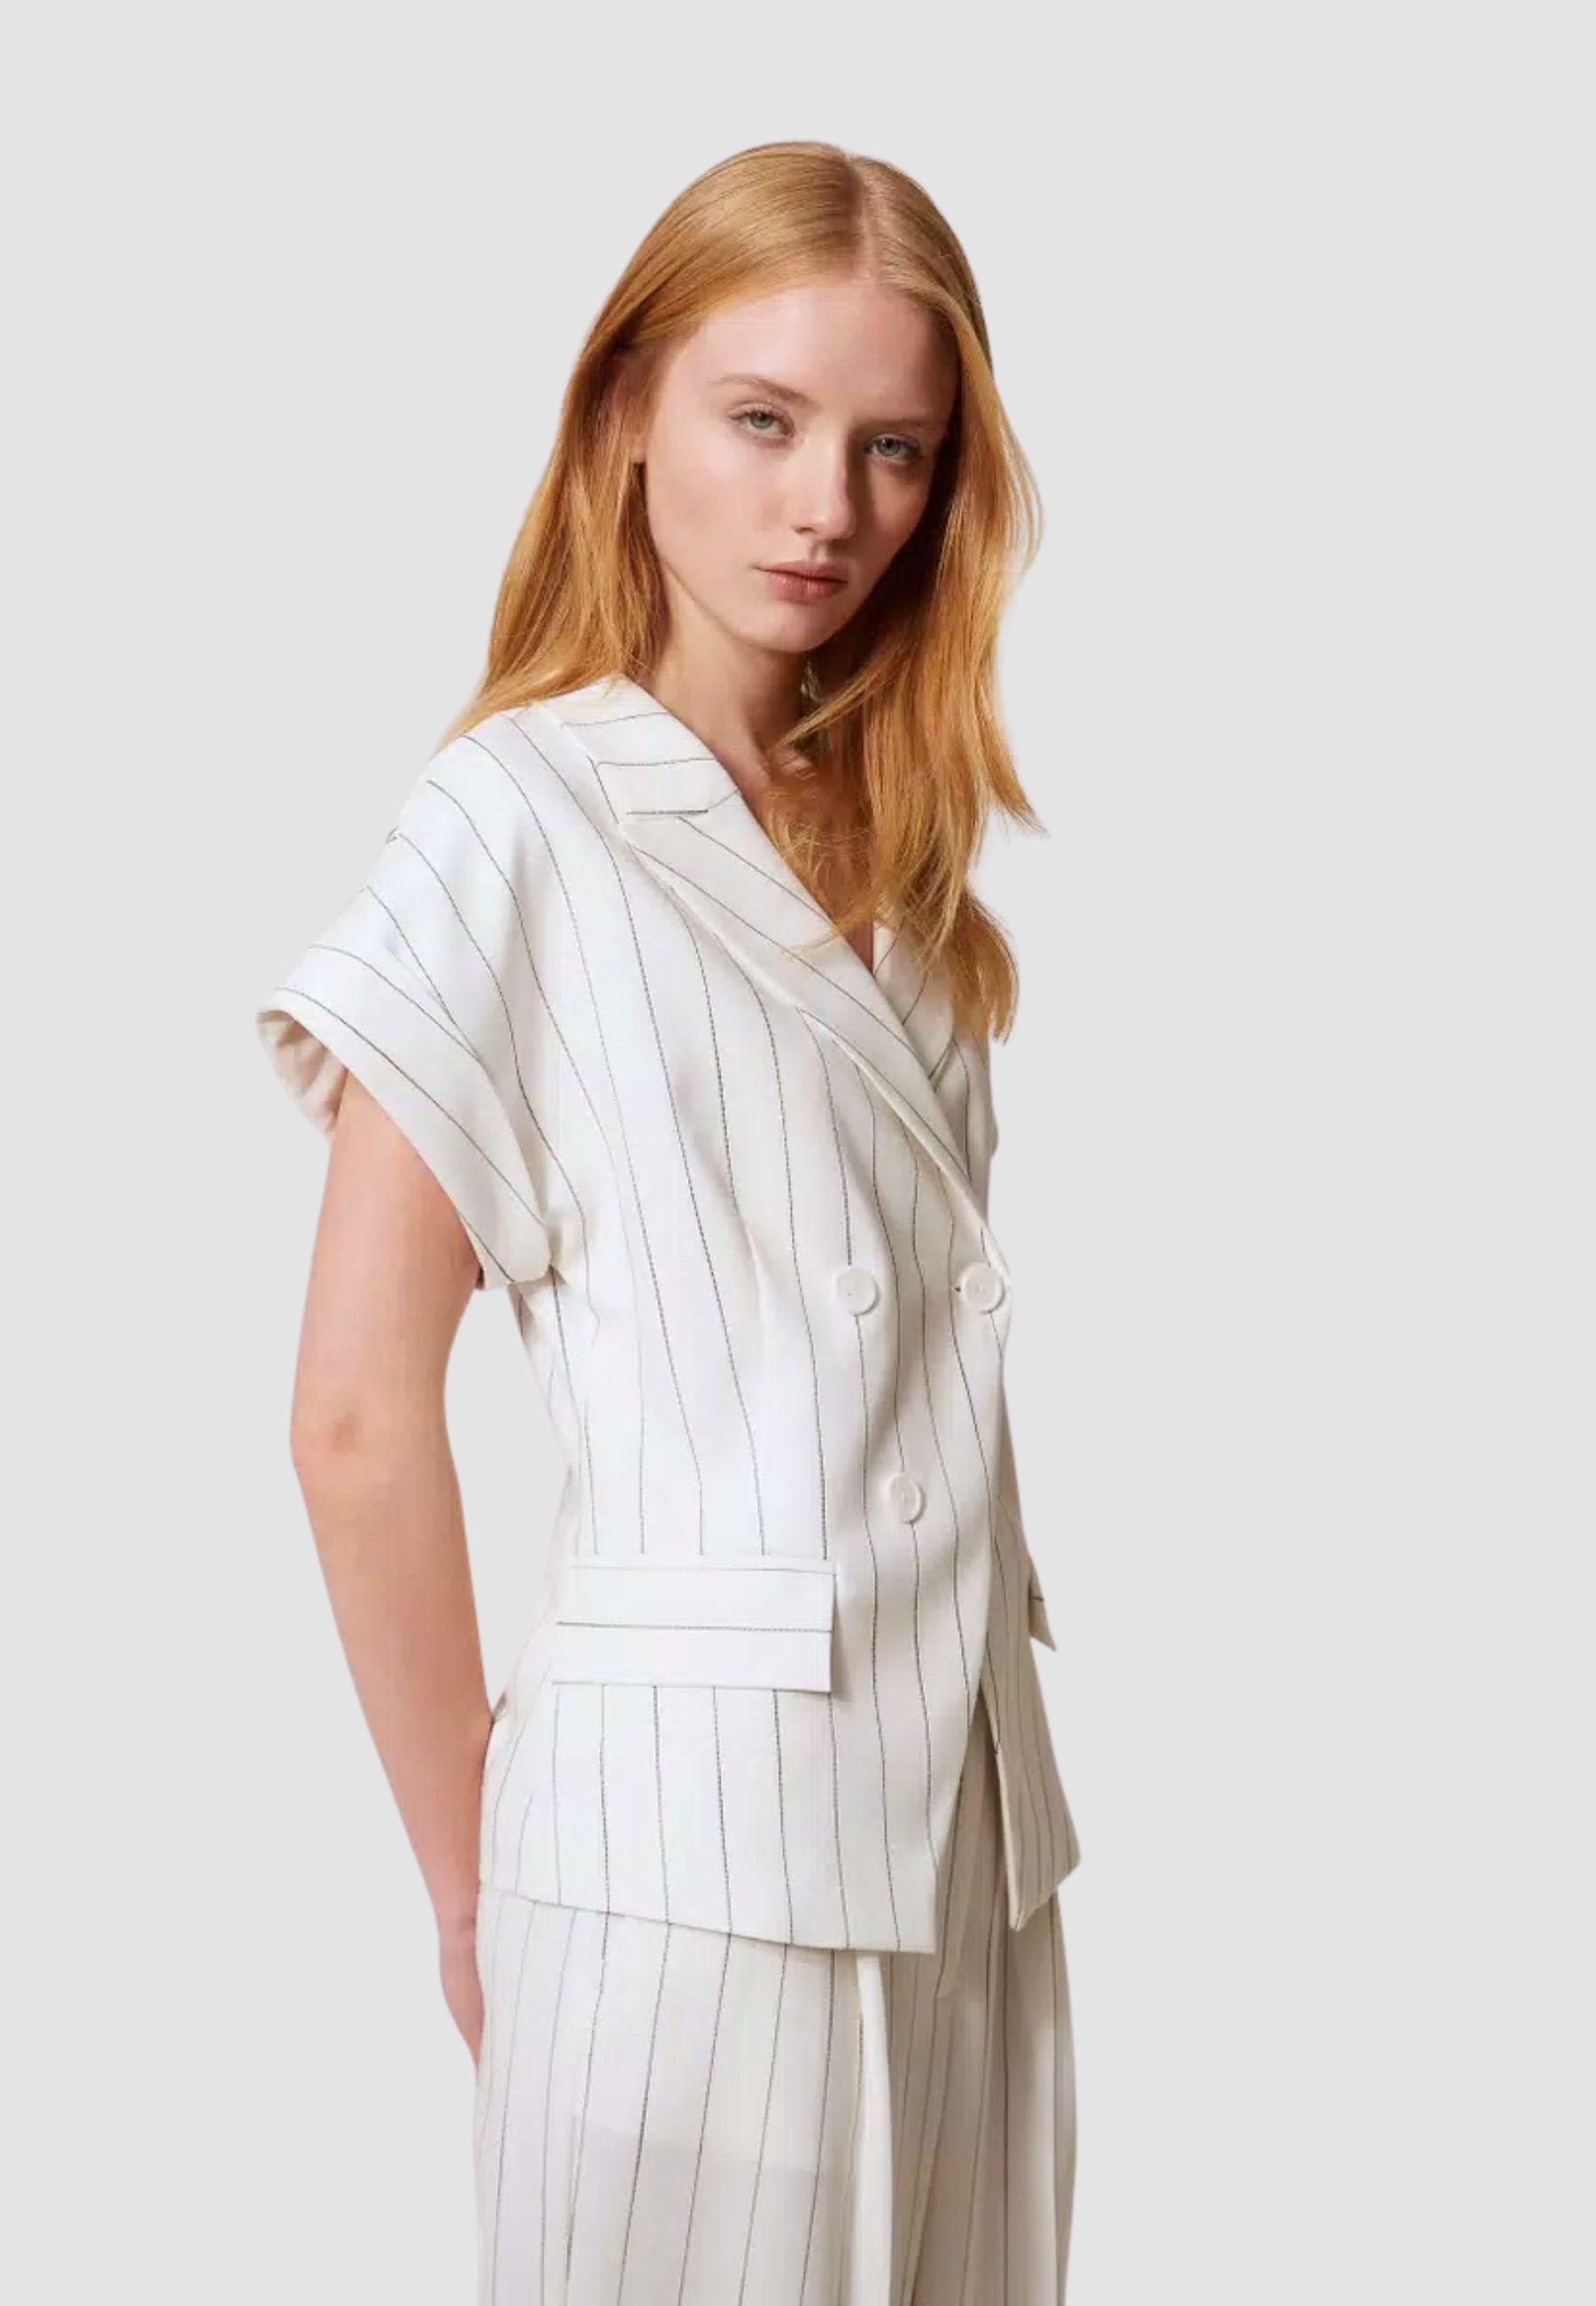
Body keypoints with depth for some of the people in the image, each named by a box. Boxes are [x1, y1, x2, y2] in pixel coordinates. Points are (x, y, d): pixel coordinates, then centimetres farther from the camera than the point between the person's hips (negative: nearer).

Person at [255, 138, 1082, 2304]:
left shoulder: (897, 843, 11)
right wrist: (471, 1881, -4)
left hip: (977, 1804, 6)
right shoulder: (517, 815, -9)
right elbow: (358, 1416, -11)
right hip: (691, 1808, -6)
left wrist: (978, 1759, 6)